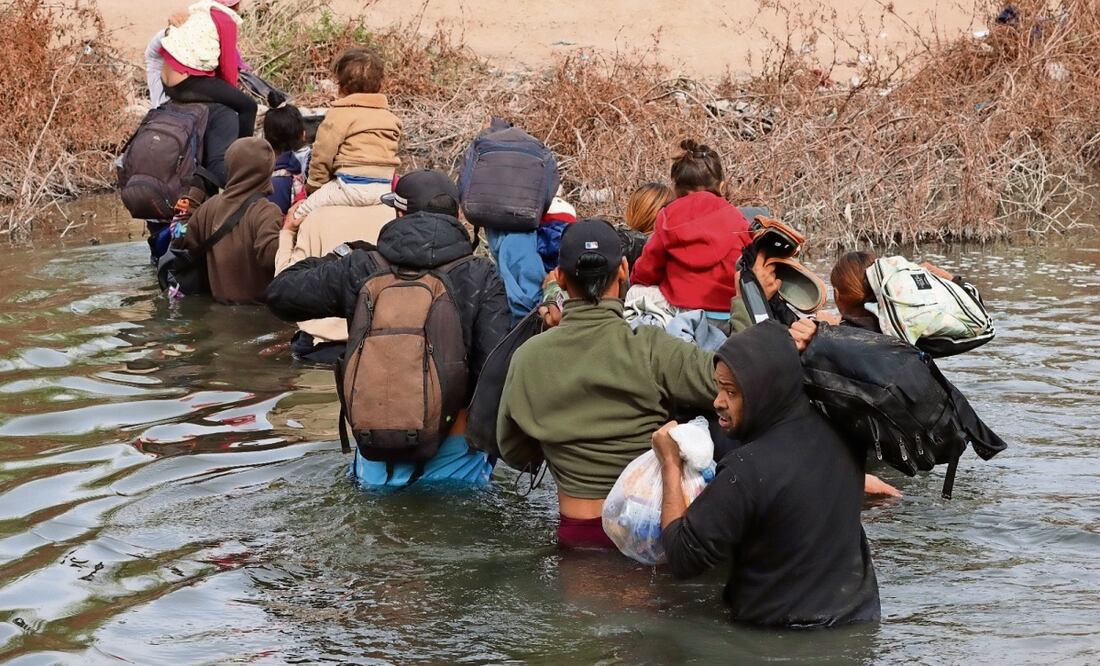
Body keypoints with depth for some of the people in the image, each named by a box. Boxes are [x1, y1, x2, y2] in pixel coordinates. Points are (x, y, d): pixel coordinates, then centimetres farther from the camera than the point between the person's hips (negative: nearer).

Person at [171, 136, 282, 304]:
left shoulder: (210, 207, 3)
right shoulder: (266, 213, -18)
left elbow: (182, 242, 15)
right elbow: (270, 254, -34)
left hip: (221, 297, 7)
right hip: (258, 302, -7)